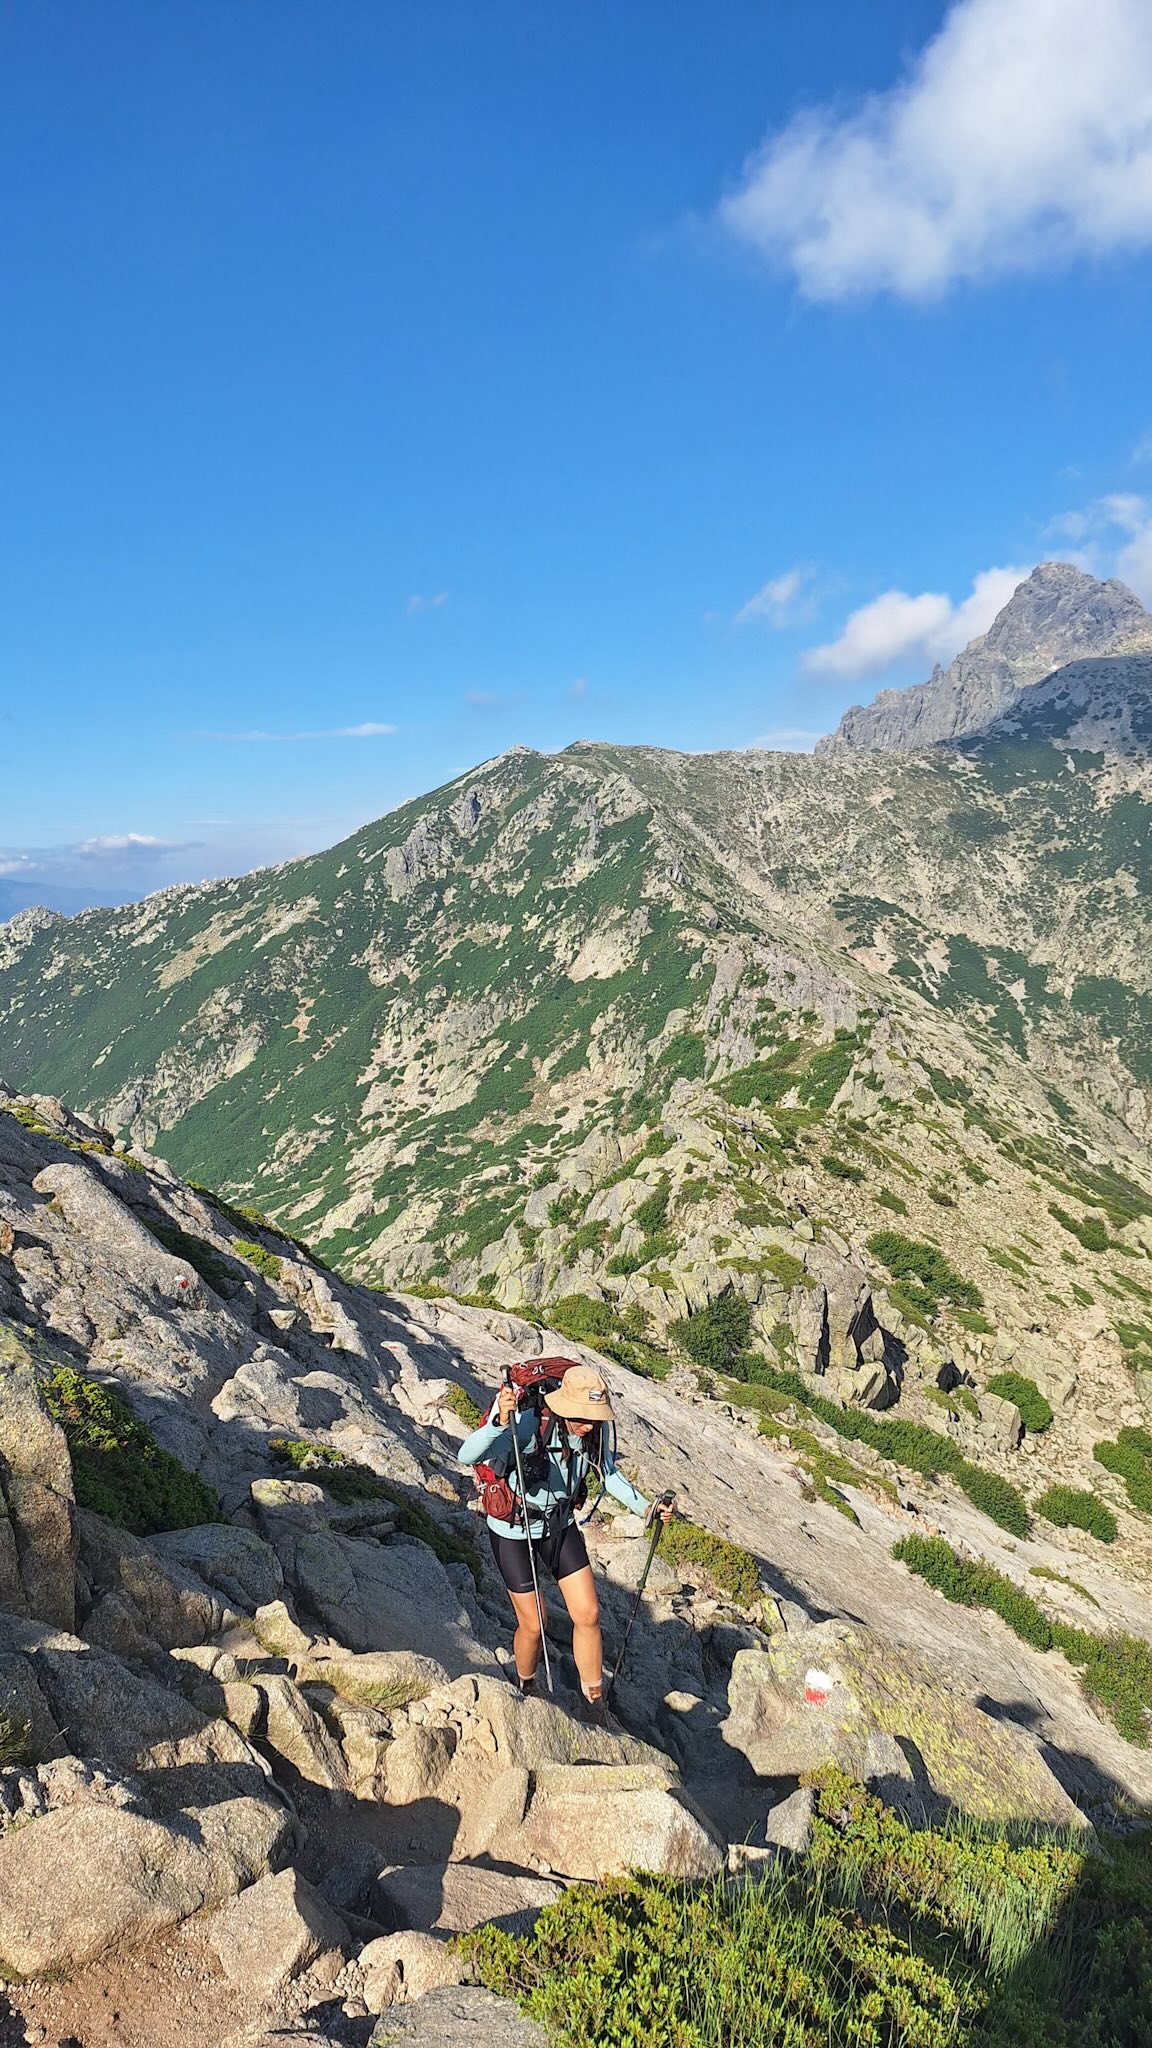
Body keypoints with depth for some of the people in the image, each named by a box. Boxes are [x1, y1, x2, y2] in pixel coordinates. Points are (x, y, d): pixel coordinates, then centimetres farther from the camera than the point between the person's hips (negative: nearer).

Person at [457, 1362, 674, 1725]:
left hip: (560, 1524, 5)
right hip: (513, 1529, -4)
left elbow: (608, 1473, 4)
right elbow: (467, 1456, -45)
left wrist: (644, 1507, -6)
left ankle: (594, 1704, 24)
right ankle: (526, 1693, 38)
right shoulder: (530, 1425, -35)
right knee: (533, 1623, 6)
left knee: (588, 1615, 3)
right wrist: (499, 1422, -63)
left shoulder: (595, 1430, -17)